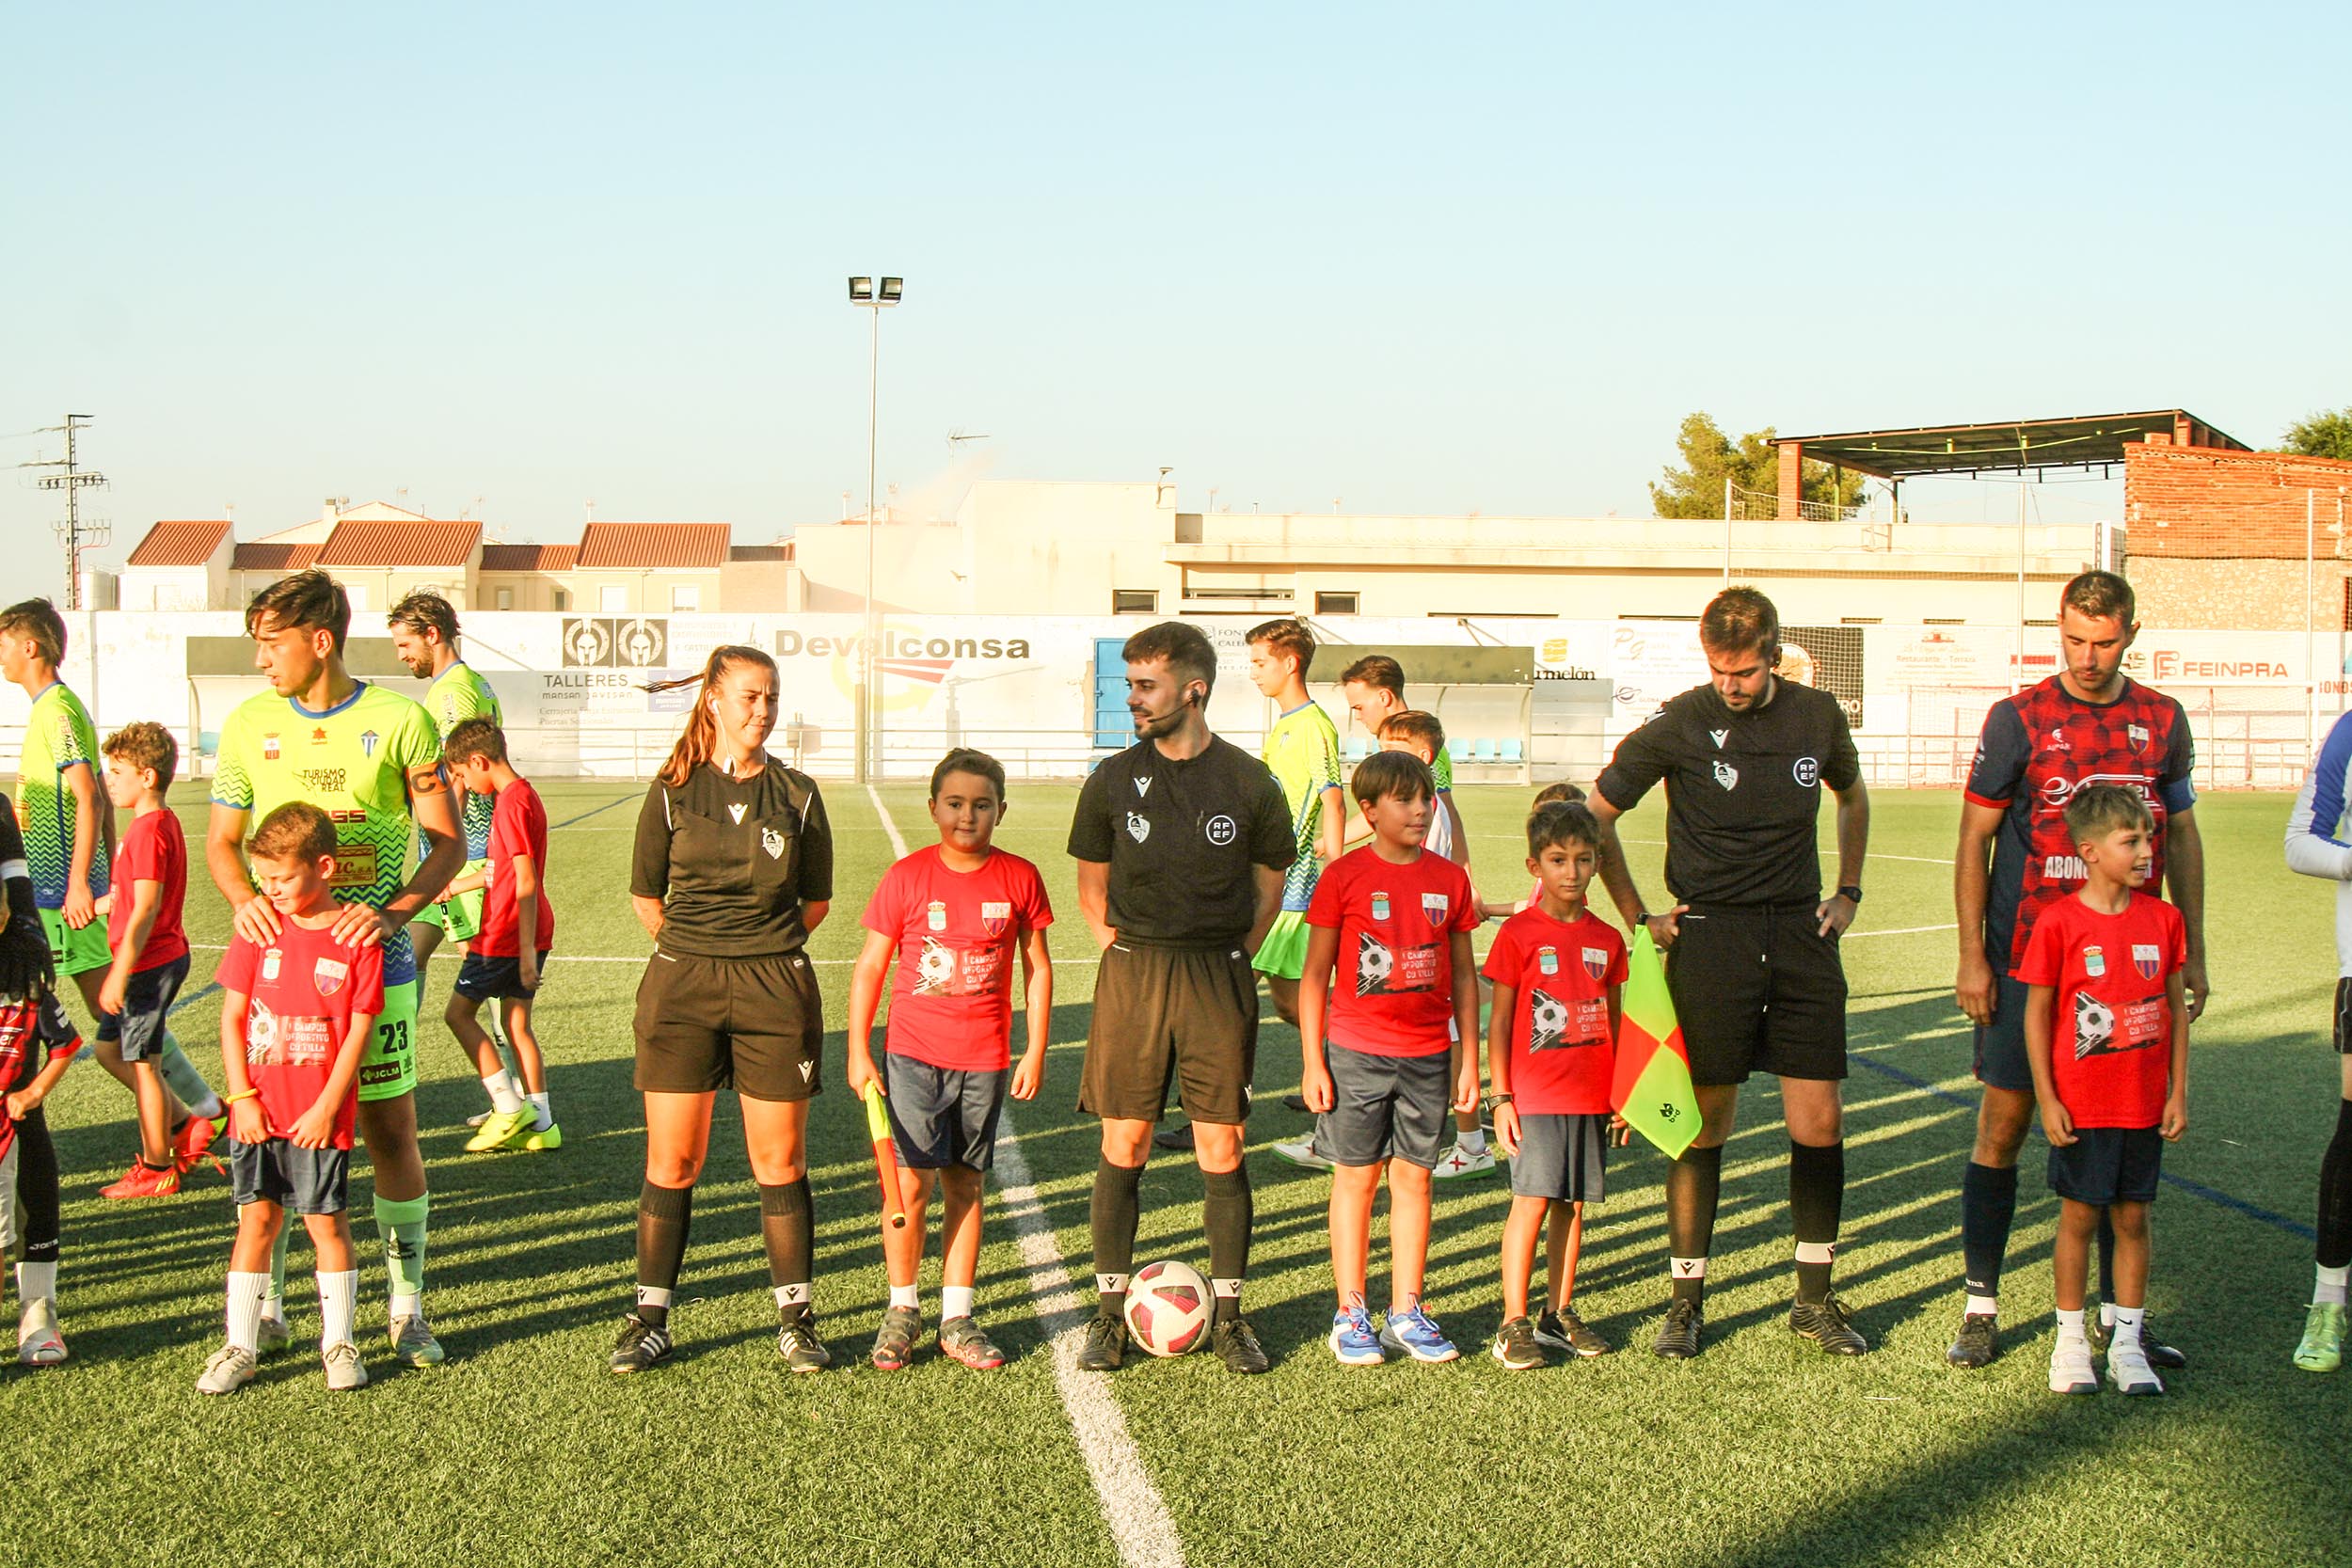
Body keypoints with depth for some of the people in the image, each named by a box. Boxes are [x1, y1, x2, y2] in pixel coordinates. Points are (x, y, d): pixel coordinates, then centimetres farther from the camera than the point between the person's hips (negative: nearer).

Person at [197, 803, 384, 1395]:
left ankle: (338, 1341, 16)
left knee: (327, 1221, 4)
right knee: (256, 1219, 5)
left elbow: (360, 1030, -7)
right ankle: (240, 1346, 13)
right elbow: (233, 1016, 3)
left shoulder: (355, 937, -7)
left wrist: (327, 1107, -11)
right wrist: (242, 1097, -4)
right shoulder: (258, 928, 2)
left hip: (320, 1116, -2)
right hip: (258, 1111, 3)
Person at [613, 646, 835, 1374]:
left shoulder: (797, 794, 4)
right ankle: (651, 1319, 12)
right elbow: (646, 895, 10)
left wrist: (764, 949, 9)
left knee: (780, 1162, 3)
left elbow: (816, 899, 13)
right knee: (671, 1162, 2)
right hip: (681, 987, 0)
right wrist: (697, 952, 10)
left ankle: (795, 1319, 13)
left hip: (775, 991, 0)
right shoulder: (673, 790, 2)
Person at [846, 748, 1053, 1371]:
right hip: (913, 1055, -1)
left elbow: (1037, 966, 8)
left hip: (986, 1060, 2)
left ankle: (956, 1319, 16)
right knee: (909, 1183, -6)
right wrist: (859, 1053, -1)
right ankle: (902, 1308, 12)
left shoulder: (1018, 878, 0)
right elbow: (870, 966, 1)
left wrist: (1036, 1051, 4)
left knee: (965, 1185, 8)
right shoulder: (907, 877, -4)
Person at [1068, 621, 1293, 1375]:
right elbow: (1092, 888, 13)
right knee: (1123, 1145, 2)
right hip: (1132, 974, 1)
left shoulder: (1249, 783, -1)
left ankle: (1228, 1313, 12)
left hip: (1219, 978, -1)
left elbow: (1269, 887, 11)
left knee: (1222, 1150, 1)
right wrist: (1127, 956, 4)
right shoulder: (1113, 780, 3)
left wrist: (1224, 962, 4)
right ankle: (1111, 1308, 12)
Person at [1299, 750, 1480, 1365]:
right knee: (1356, 1176, 4)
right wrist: (1313, 1062, -6)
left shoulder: (1449, 880, 4)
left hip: (1428, 1054, 3)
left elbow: (1463, 974, 10)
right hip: (1356, 1052, -3)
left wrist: (1469, 1057, 8)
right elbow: (1314, 974, -2)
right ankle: (1351, 1315, 12)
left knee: (1414, 1175, 8)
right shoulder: (1344, 877, -5)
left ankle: (1406, 1314, 16)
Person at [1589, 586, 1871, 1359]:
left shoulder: (1818, 716, 4)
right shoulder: (1681, 725, -6)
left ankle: (1815, 1297, 16)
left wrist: (1848, 892, 15)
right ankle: (1686, 1300, 12)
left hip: (1801, 933, 3)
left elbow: (1853, 797, 24)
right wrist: (1638, 918, 2)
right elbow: (1596, 814, 3)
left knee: (1818, 1122, 1)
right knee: (1704, 1122, 1)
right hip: (1711, 933, -3)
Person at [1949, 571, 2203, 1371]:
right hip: (2027, 959, -3)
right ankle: (1980, 1305, 10)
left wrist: (2193, 953, 12)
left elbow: (2182, 837, 15)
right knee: (2004, 1122, 0)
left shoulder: (2163, 721, 7)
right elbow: (1974, 840, -1)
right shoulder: (2018, 720, -3)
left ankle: (2117, 1309, 18)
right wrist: (1971, 958, -6)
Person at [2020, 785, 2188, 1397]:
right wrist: (2047, 1099, -8)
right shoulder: (2058, 923, -9)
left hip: (2145, 1104, 3)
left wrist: (2178, 1092, 5)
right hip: (2080, 1105, -3)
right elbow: (2037, 1013, -5)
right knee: (2079, 1216, 6)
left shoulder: (2164, 919, 2)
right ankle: (2071, 1341, 18)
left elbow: (2177, 1007, 8)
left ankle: (2127, 1345, 19)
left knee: (2132, 1217, 9)